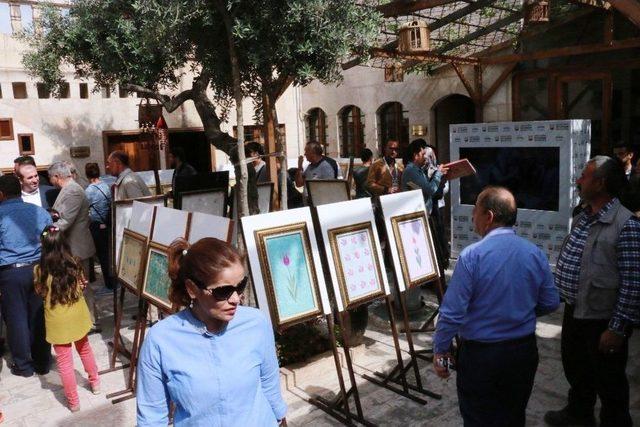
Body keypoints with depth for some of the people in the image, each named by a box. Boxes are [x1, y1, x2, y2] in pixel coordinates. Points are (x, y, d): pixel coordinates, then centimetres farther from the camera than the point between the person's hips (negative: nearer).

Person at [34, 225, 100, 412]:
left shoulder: (40, 270, -16)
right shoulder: (74, 264, -9)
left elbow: (40, 292, 2)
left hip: (58, 322, -3)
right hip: (78, 316, 3)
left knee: (64, 361, 10)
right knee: (84, 348, 26)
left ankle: (73, 401, 21)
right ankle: (95, 382, 41)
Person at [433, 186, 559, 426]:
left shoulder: (472, 256, -20)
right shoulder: (535, 253, -6)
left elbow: (452, 312, -19)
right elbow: (551, 303, 4)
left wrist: (440, 350, -6)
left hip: (480, 354, -4)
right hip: (524, 351, 5)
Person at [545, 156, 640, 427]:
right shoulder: (582, 218, 5)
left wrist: (617, 329, -19)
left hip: (603, 321, -8)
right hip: (574, 311, 8)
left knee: (608, 383, 12)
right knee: (575, 367, 26)